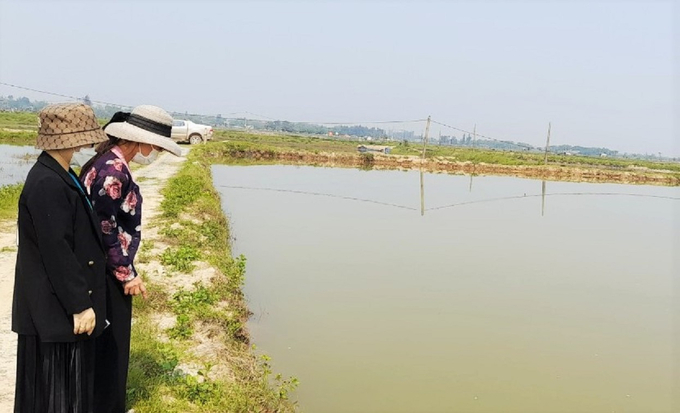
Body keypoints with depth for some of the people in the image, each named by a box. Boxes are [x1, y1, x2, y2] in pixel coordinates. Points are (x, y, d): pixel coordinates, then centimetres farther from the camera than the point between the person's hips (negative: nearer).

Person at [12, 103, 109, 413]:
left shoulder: (58, 175, 8)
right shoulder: (47, 184, -23)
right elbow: (56, 251, -24)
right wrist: (79, 305, -19)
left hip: (62, 304, 10)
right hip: (56, 308, -10)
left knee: (70, 379, 20)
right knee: (56, 385, 4)